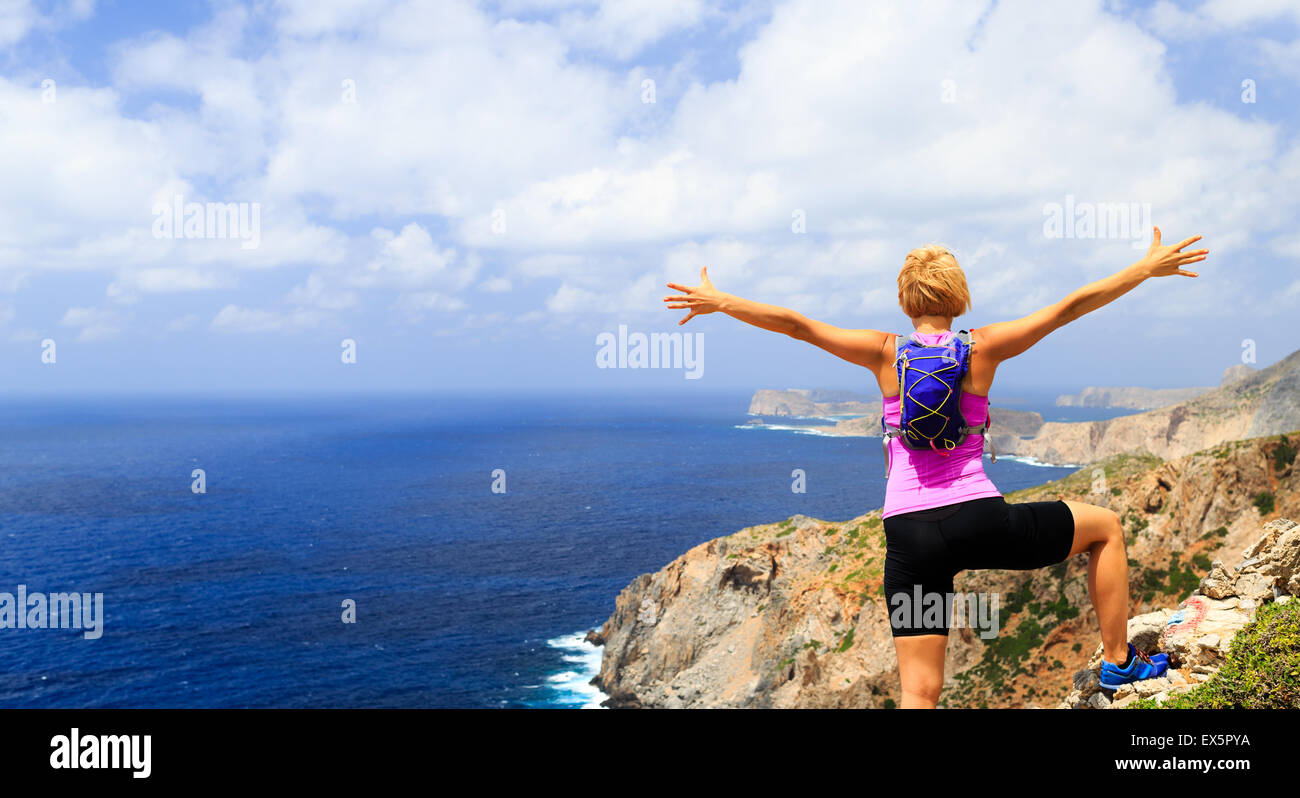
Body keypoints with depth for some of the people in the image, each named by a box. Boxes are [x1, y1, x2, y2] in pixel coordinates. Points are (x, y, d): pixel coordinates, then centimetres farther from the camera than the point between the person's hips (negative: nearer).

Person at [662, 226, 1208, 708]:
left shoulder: (886, 354, 4)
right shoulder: (983, 348, 2)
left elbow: (795, 324, 4)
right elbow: (1070, 307, 7)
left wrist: (719, 302, 13)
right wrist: (1148, 267, 15)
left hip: (908, 534, 2)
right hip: (979, 520, -1)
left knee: (920, 692, 5)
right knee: (1105, 527, 25)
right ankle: (1118, 660, 29)